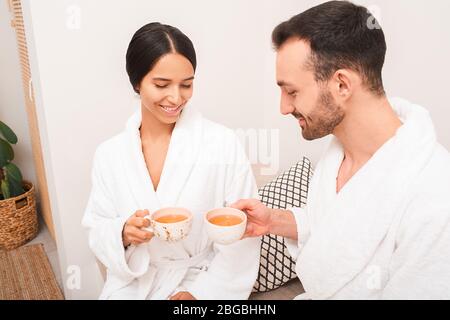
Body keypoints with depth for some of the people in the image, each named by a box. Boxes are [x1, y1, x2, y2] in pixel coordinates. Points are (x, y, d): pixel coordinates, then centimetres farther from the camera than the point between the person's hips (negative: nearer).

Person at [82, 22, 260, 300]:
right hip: (131, 284, 3)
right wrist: (123, 234, -16)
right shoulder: (109, 154, -2)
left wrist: (200, 292, -13)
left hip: (203, 283, -2)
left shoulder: (224, 145, -10)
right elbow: (98, 234, 4)